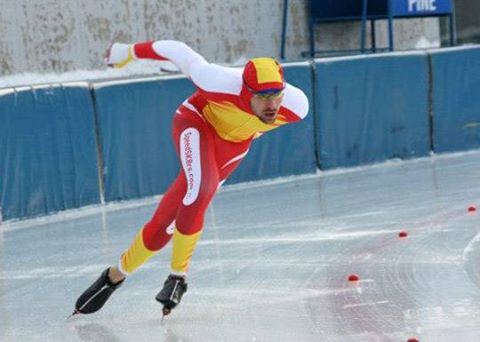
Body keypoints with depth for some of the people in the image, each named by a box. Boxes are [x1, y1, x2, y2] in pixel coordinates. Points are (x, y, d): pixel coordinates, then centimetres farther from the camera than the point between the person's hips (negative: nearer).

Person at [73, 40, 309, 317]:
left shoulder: (297, 106, -28)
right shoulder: (220, 83, -39)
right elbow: (179, 51, -24)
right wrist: (130, 52, -9)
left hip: (234, 144, 4)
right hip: (198, 120, -4)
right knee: (201, 187, -32)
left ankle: (116, 276, 16)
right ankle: (178, 274, -14)